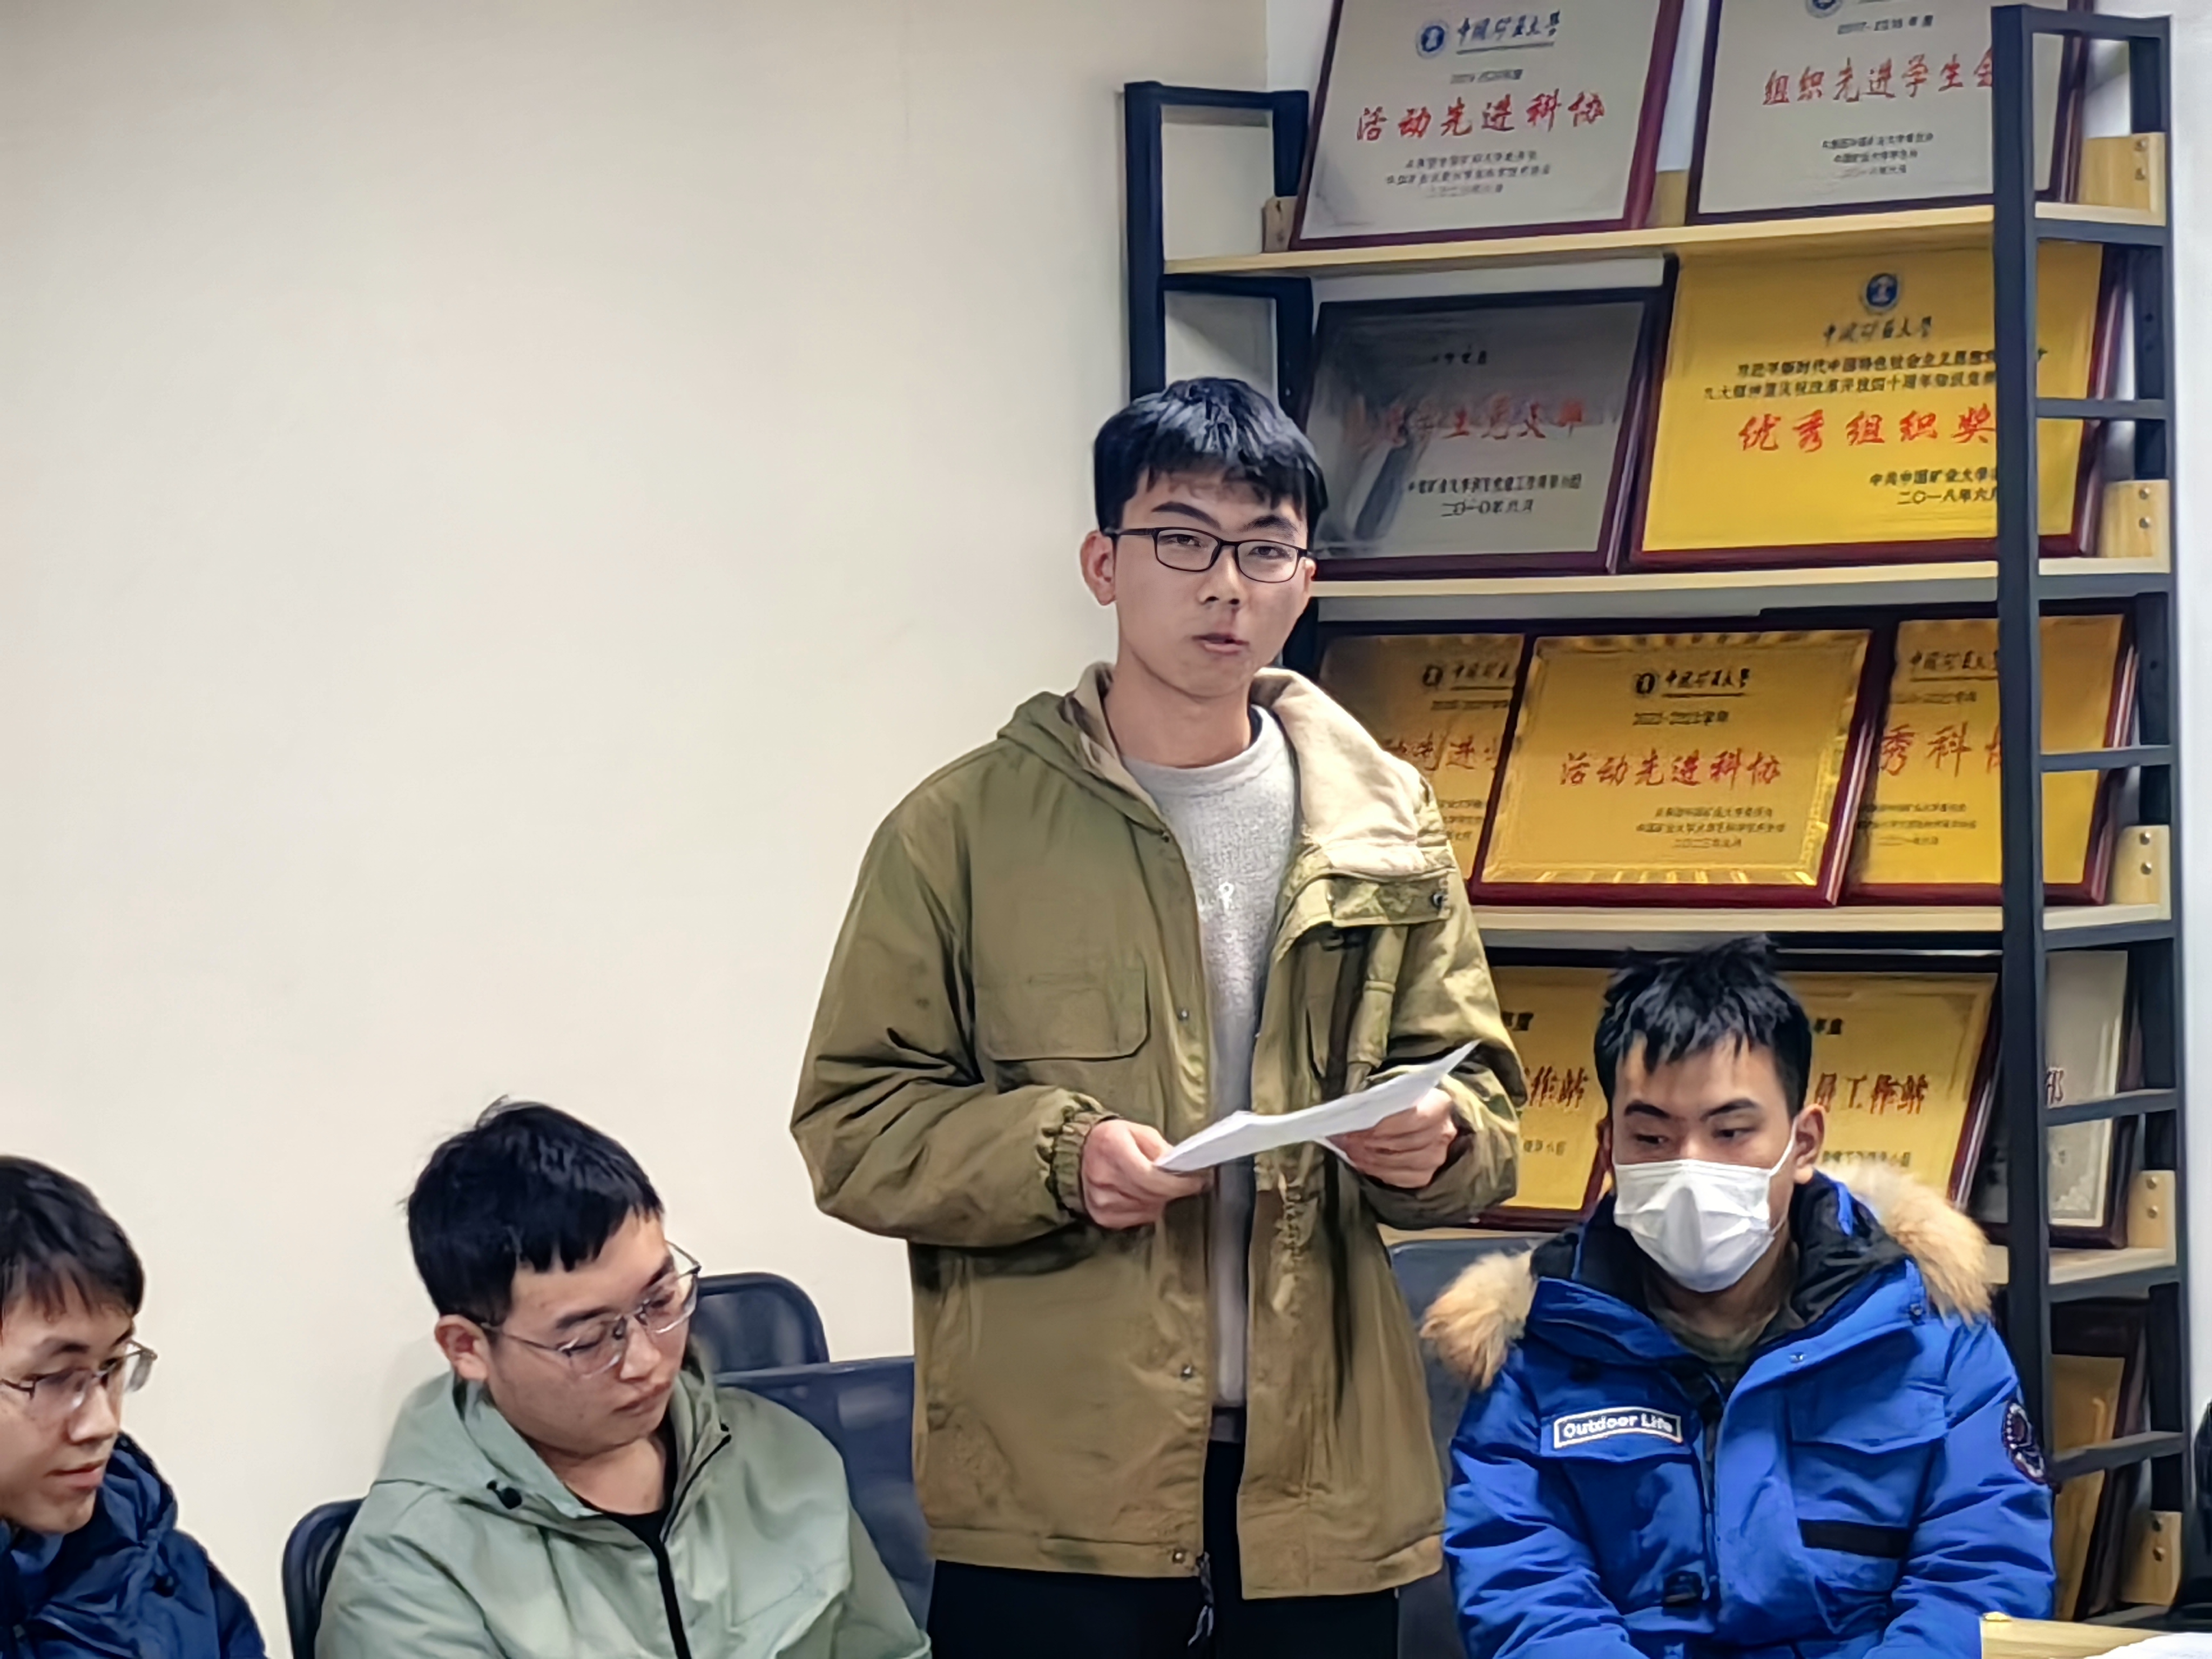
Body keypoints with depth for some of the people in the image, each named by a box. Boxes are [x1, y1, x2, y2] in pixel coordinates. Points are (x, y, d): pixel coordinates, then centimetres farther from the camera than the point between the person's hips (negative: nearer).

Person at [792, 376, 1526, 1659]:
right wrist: (1058, 1158, -18)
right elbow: (851, 1127, -1)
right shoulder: (963, 829, 0)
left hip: (1320, 1481, 3)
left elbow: (1481, 1095, 13)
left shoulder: (1383, 824, 9)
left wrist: (1435, 1138, -11)